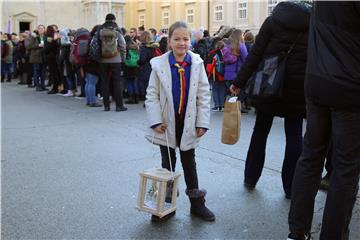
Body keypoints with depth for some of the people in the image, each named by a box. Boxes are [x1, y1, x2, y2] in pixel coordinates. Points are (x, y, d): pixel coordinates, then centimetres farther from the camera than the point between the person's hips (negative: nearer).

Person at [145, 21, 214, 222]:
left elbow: (204, 94, -4)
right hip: (167, 123, 0)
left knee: (189, 162, 14)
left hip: (188, 122, 1)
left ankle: (197, 203, 26)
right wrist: (156, 121, -13)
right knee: (168, 163, 12)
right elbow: (152, 95, -6)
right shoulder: (159, 64, -9)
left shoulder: (197, 64, -7)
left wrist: (202, 122, -7)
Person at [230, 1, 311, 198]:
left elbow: (255, 54, -6)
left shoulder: (273, 21, 1)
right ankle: (290, 188, 10)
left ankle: (250, 179, 21)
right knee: (294, 136, 6)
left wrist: (239, 82, -4)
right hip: (297, 88, 1)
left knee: (260, 131, 12)